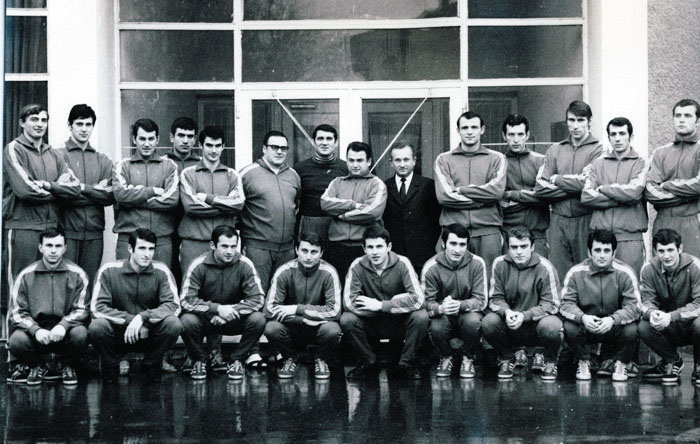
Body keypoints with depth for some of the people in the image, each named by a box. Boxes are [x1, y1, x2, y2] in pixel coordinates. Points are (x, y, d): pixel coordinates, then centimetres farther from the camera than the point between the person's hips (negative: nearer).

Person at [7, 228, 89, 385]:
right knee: (17, 340, -30)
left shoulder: (76, 274, 0)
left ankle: (69, 367, 2)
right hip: (36, 332, 1)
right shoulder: (26, 276, 2)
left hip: (65, 332, -1)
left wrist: (63, 325, -24)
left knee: (80, 334, -34)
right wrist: (36, 330, -21)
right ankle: (37, 366, 7)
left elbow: (82, 310, -4)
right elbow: (17, 312, -2)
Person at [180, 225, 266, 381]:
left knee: (258, 319, -27)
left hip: (233, 321, 1)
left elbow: (258, 299, -15)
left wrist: (231, 311, -27)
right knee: (187, 321, -32)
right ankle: (199, 361, -3)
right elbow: (186, 301, -20)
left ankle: (237, 360, -3)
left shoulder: (244, 265, -11)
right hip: (205, 319, -1)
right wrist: (217, 308, -29)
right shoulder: (198, 265, -14)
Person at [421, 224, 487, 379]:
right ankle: (445, 358, 2)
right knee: (436, 327, -33)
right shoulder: (431, 267, -12)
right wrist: (441, 308, -41)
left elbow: (481, 301, -14)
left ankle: (468, 359, -4)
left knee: (472, 321, -35)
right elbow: (427, 302, -15)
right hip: (443, 316, 0)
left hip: (468, 312, 0)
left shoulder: (476, 263, -11)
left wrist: (460, 305, -36)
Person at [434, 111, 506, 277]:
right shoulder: (444, 160, 11)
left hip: (487, 230, 0)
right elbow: (444, 195, -4)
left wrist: (461, 190, -5)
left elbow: (497, 190, -6)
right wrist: (482, 198, -5)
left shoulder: (496, 159, 11)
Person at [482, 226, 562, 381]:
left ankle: (550, 362, 0)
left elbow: (551, 305, -12)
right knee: (488, 322, -27)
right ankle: (507, 359, 4)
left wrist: (525, 316, -27)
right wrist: (506, 312, -23)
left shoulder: (544, 267, -13)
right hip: (509, 323, 2)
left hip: (537, 321, -2)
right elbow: (495, 298, 0)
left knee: (551, 326, -35)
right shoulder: (500, 264, -4)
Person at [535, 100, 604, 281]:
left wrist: (557, 179, -1)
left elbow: (589, 184, -14)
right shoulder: (555, 150, 12)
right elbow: (540, 189, 2)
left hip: (585, 220, -3)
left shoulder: (597, 150, 1)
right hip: (558, 220, 3)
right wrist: (574, 185, -8)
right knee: (557, 275, 4)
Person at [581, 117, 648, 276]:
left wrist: (603, 189, -1)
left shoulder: (641, 164, 7)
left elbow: (634, 192, -12)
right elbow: (586, 196, 0)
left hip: (630, 236, -2)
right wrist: (621, 199, -6)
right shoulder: (598, 163, 13)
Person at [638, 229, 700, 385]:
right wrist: (651, 313, -35)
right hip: (669, 331, 3)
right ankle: (673, 362, 4)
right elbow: (646, 301, -8)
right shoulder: (649, 269, -7)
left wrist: (671, 316, -37)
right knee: (644, 327, -26)